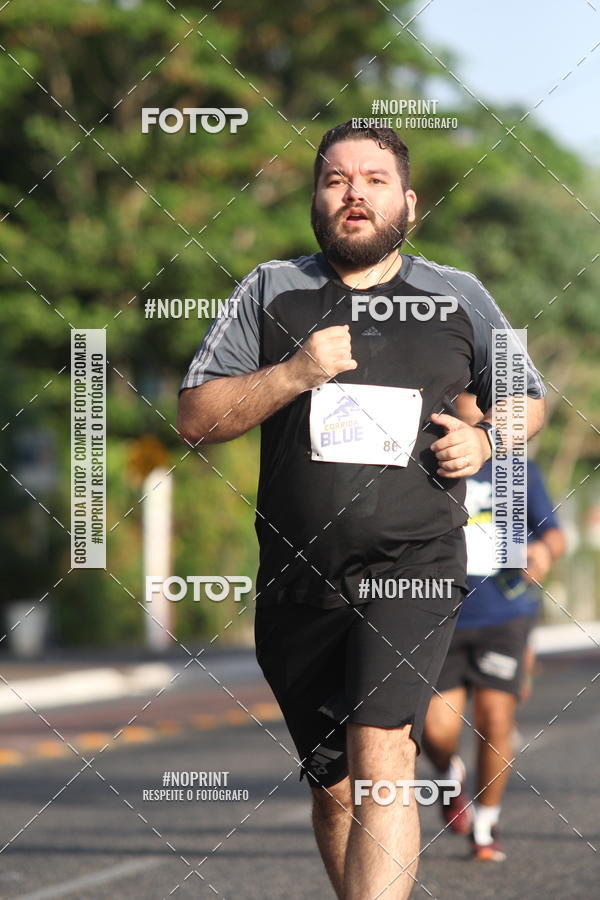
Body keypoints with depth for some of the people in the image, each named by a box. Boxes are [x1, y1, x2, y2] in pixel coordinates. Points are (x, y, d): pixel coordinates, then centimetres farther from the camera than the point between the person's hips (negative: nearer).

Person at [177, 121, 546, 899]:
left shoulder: (460, 300, 7)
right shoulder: (271, 291, 7)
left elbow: (528, 398, 21)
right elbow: (196, 417, 1)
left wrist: (486, 441, -1)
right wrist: (292, 375, -14)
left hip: (414, 568, -3)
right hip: (298, 579, 3)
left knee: (380, 760, -21)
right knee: (334, 789, 11)